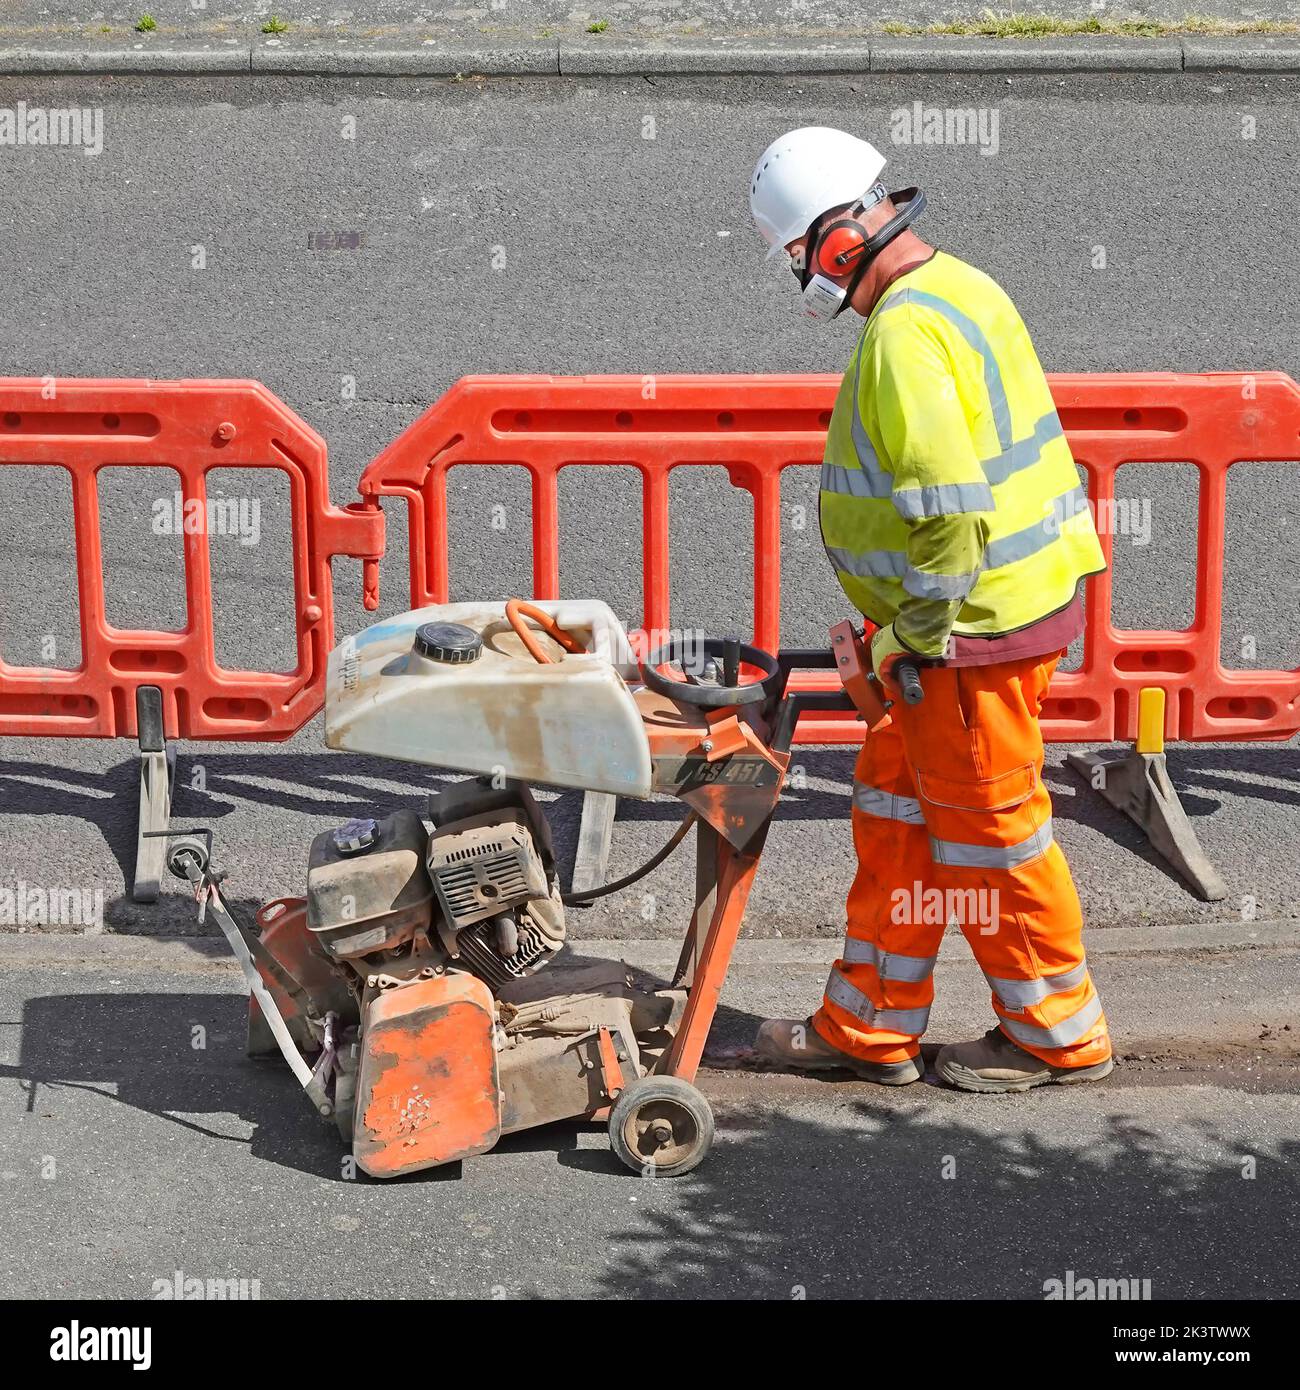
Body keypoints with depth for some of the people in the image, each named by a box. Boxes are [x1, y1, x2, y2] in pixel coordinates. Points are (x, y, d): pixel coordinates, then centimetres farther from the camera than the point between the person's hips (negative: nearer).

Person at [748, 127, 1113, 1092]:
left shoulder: (905, 334, -22)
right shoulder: (959, 288, 11)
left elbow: (950, 508, -28)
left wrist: (911, 635, -15)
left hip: (973, 622, -10)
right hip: (1013, 592, 10)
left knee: (989, 829, 4)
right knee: (896, 804, 16)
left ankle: (1059, 1034, 20)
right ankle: (869, 1026, 26)